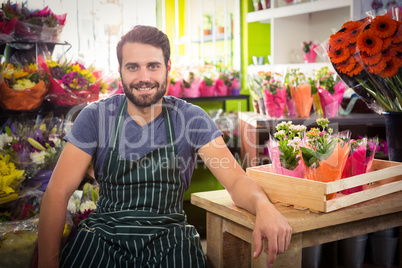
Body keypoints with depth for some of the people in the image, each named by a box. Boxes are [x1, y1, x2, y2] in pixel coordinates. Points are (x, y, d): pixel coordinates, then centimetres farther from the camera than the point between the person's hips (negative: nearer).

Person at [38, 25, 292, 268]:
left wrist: (264, 205, -32)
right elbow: (58, 192, -6)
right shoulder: (96, 117, -5)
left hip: (169, 239, 1)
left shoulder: (192, 119, -5)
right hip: (103, 236, 0)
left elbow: (236, 179, -9)